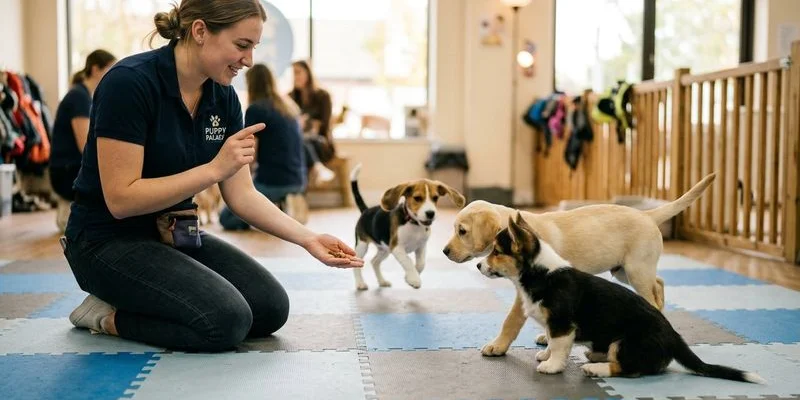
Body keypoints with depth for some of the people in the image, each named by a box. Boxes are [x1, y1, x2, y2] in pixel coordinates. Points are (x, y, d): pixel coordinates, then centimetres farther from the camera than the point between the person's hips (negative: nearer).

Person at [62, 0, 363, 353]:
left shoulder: (223, 97, -1)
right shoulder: (129, 83, -23)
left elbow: (242, 194, 0)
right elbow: (120, 199, -25)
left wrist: (308, 239, -12)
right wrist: (215, 168, -29)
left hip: (173, 235, 8)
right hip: (110, 239, -8)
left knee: (271, 307, -5)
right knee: (226, 319, -24)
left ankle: (135, 303, 10)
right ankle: (107, 315, -1)